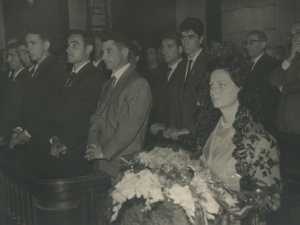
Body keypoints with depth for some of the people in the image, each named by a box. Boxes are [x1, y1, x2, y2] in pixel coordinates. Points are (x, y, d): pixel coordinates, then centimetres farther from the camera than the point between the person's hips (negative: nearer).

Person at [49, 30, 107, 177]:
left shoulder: (96, 77, -12)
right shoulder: (70, 76, 16)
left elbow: (90, 118, -17)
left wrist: (66, 143, -15)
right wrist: (56, 138, 3)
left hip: (80, 153, -8)